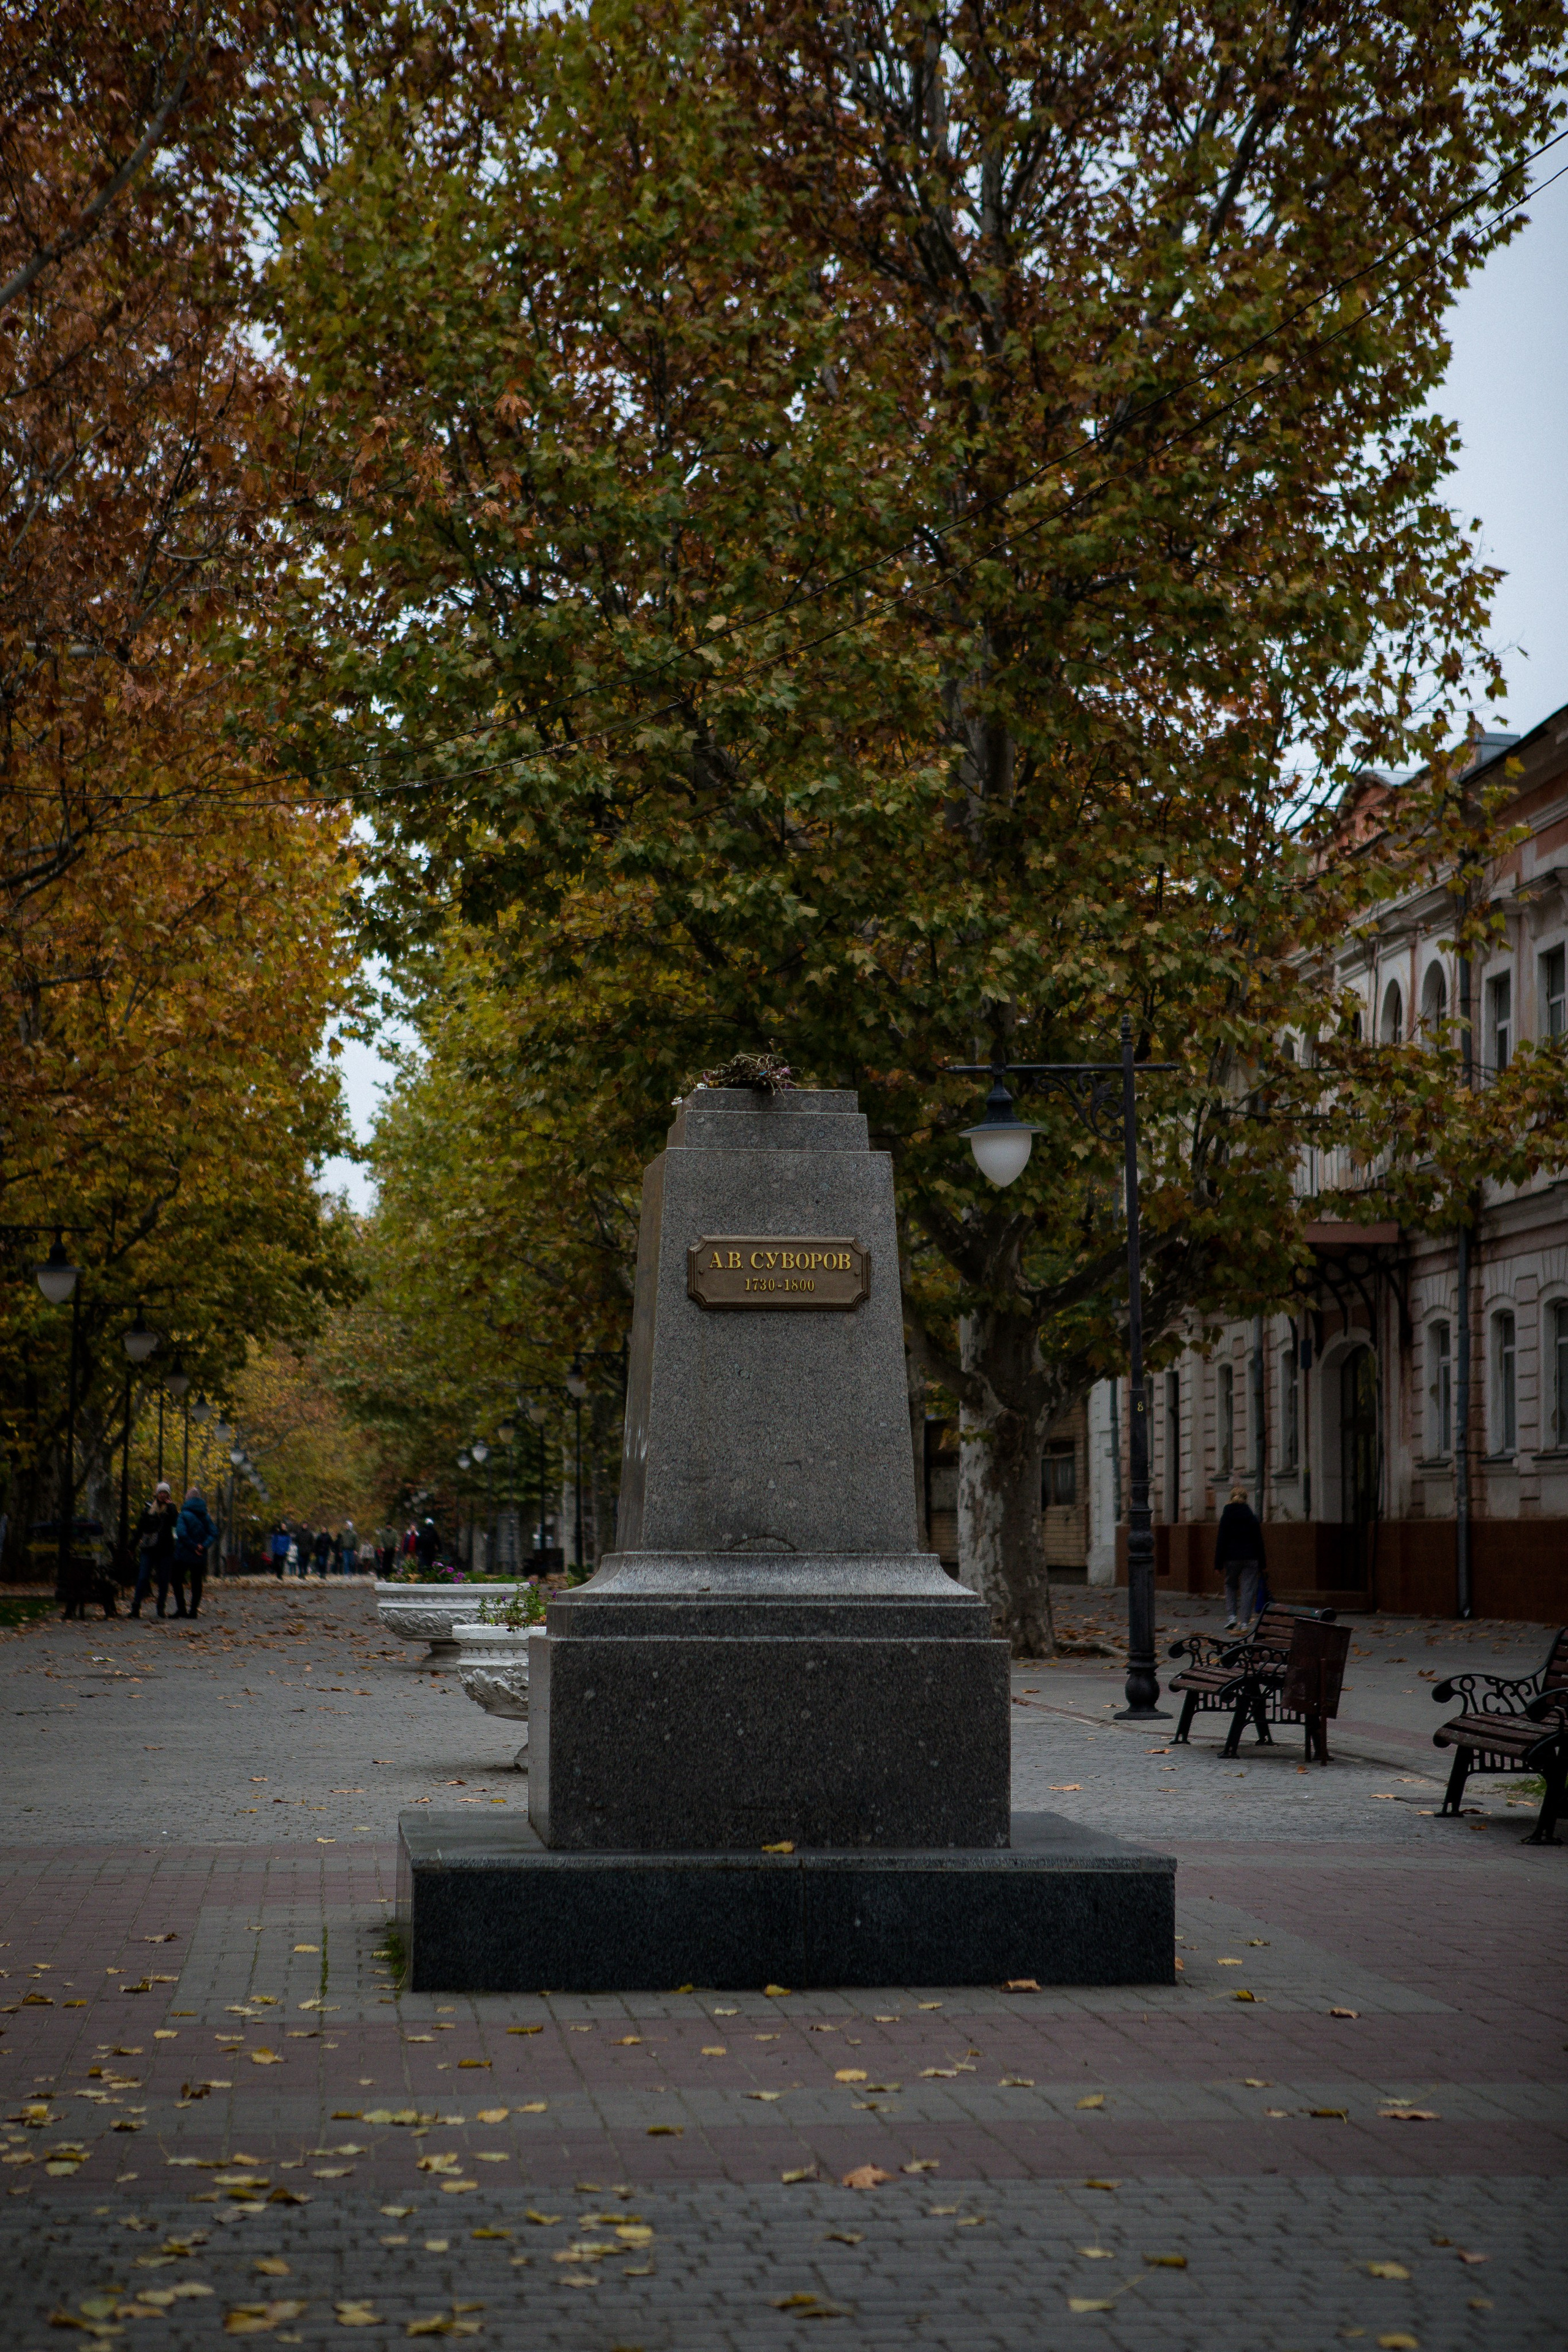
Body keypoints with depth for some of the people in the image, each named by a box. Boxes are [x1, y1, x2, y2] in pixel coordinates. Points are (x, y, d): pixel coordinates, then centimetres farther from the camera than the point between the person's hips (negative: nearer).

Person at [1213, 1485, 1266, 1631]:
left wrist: (1219, 1564, 1)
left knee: (1230, 1586, 17)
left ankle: (1231, 1615, 1)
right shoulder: (1252, 1517, 1)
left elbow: (1221, 1542, -2)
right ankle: (1245, 1621, -3)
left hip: (1231, 1558, 0)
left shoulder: (1226, 1517, -1)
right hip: (1250, 1559, 0)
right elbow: (1259, 1542, 3)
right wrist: (1261, 1564, 7)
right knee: (1248, 1590, 3)